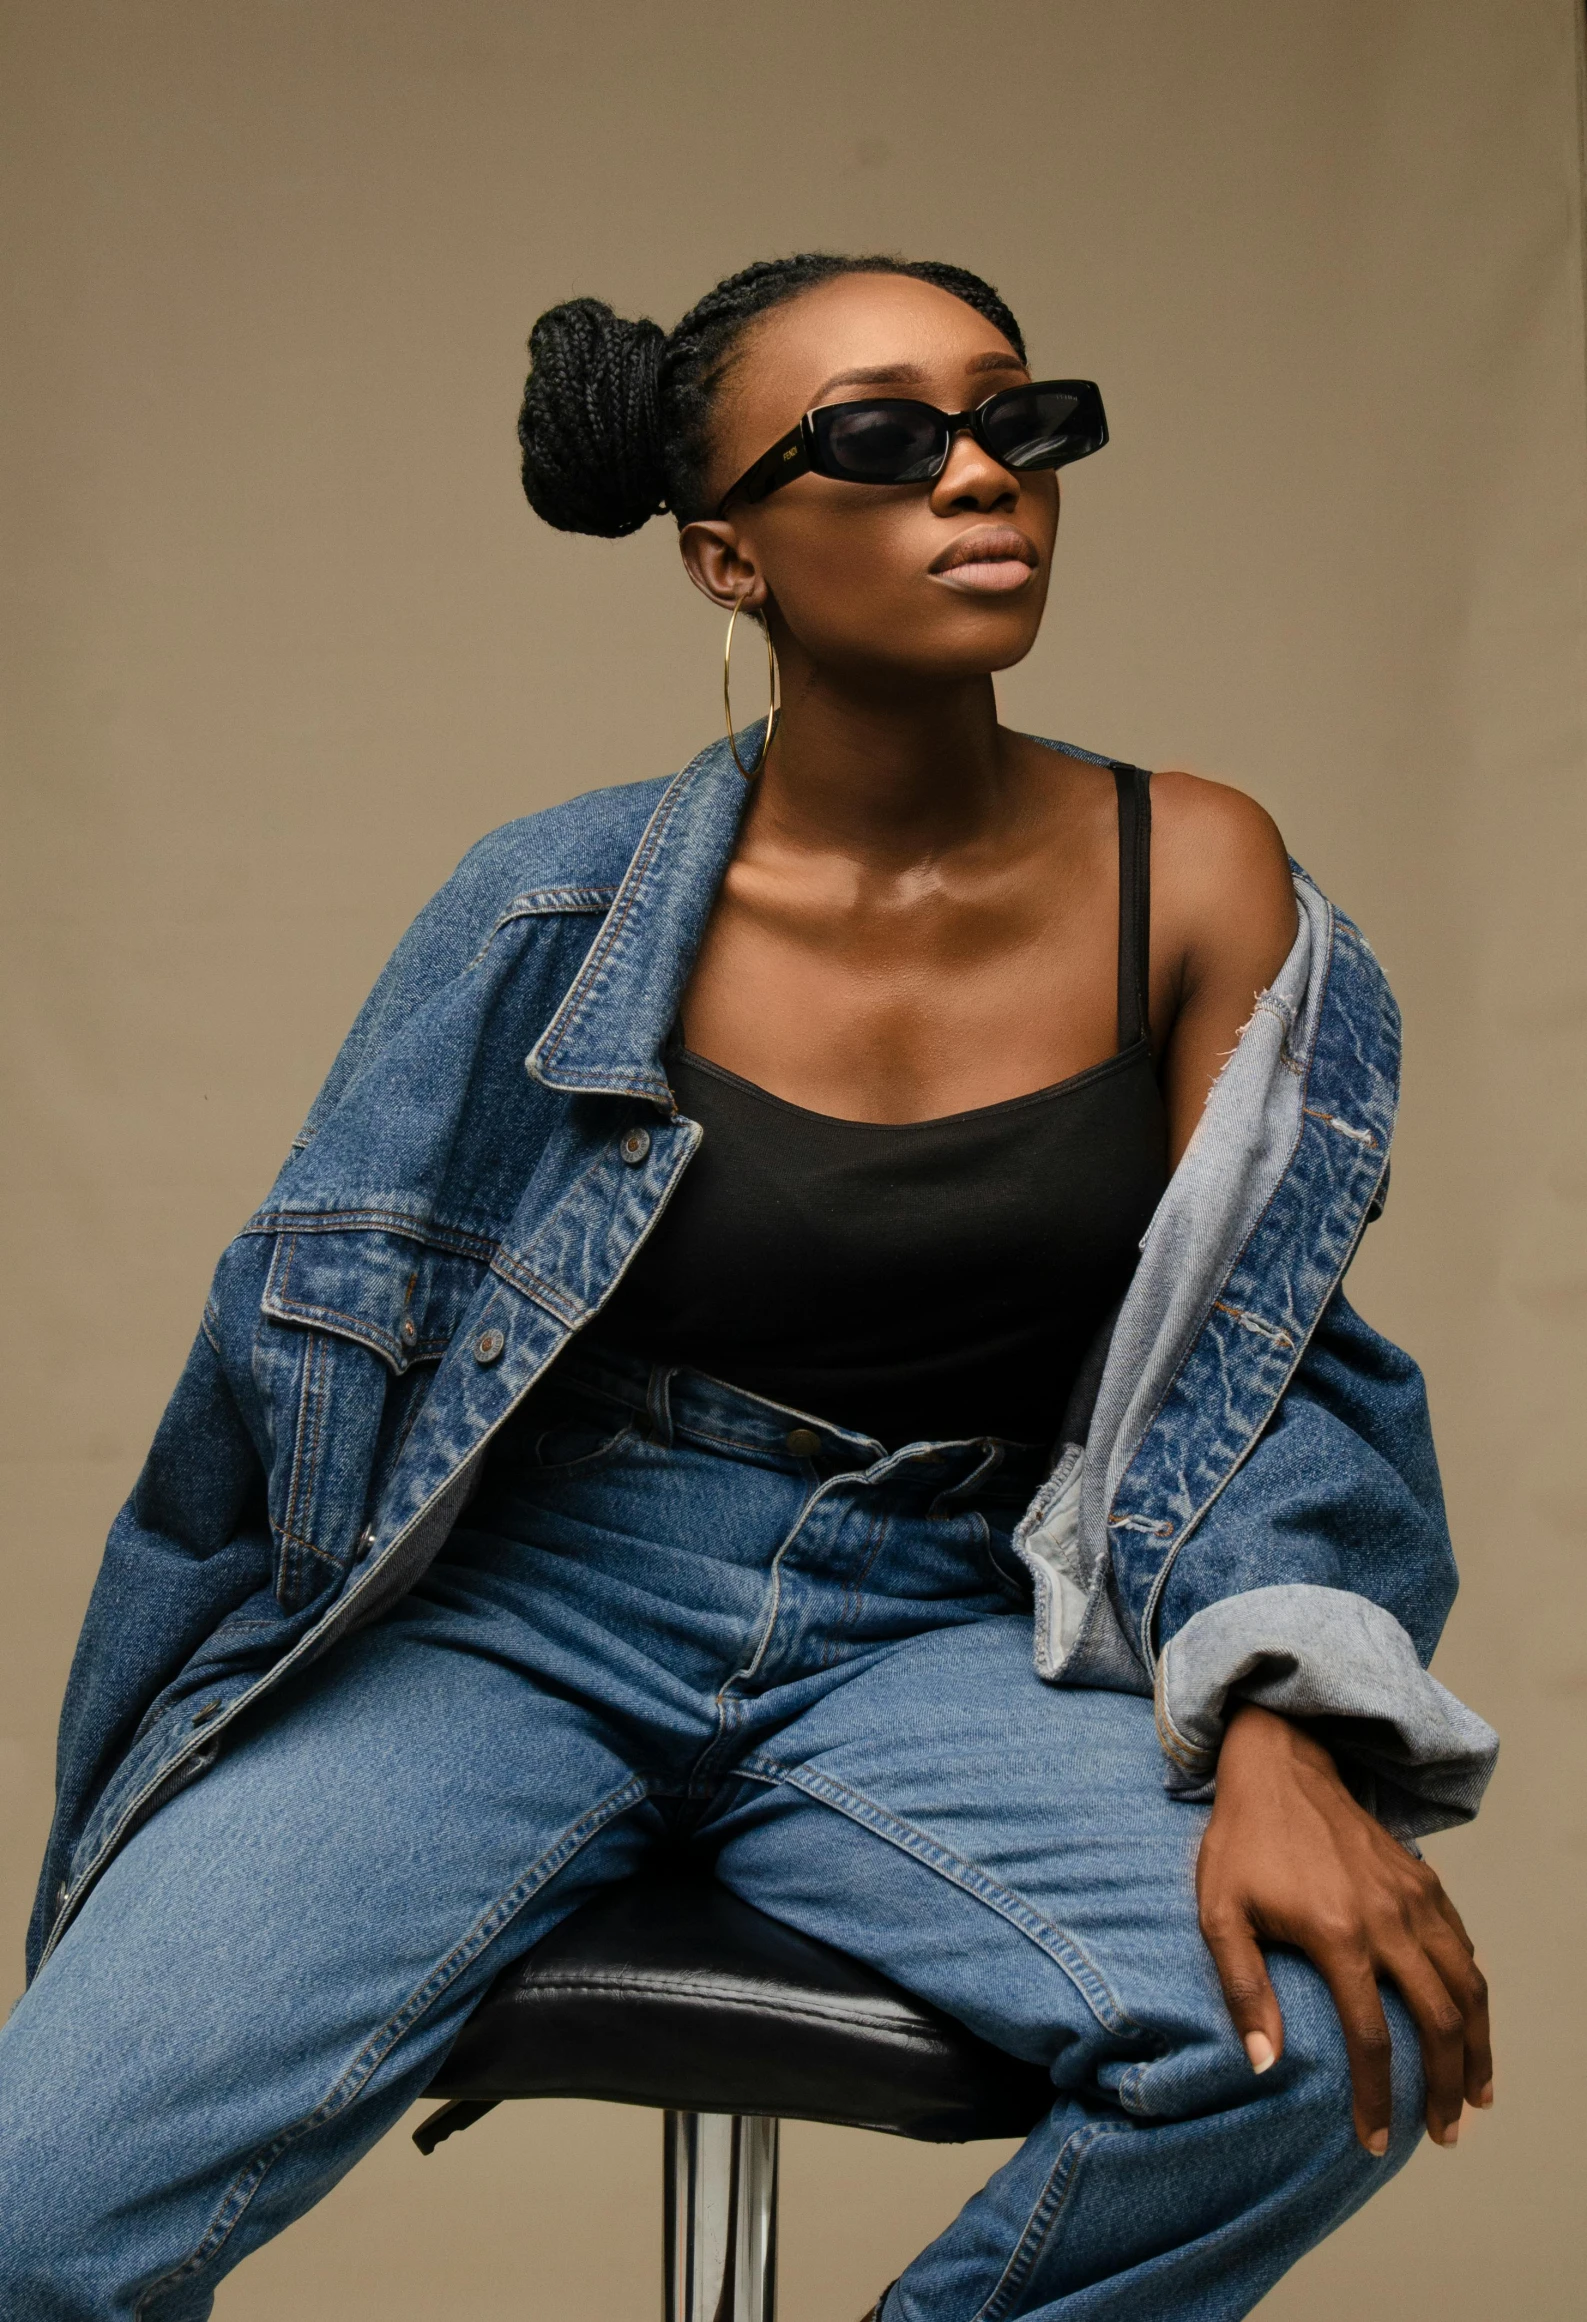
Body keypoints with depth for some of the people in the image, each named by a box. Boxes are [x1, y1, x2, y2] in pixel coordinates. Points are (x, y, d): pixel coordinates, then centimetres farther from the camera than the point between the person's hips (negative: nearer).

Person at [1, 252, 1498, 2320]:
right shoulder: (567, 910, -4)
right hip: (533, 1604, -1)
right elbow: (306, 1348, 3)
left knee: (1328, 2038, -27)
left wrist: (1278, 1731, -18)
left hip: (942, 1637, 2)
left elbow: (1255, 1364, 1)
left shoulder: (1195, 884, -1)